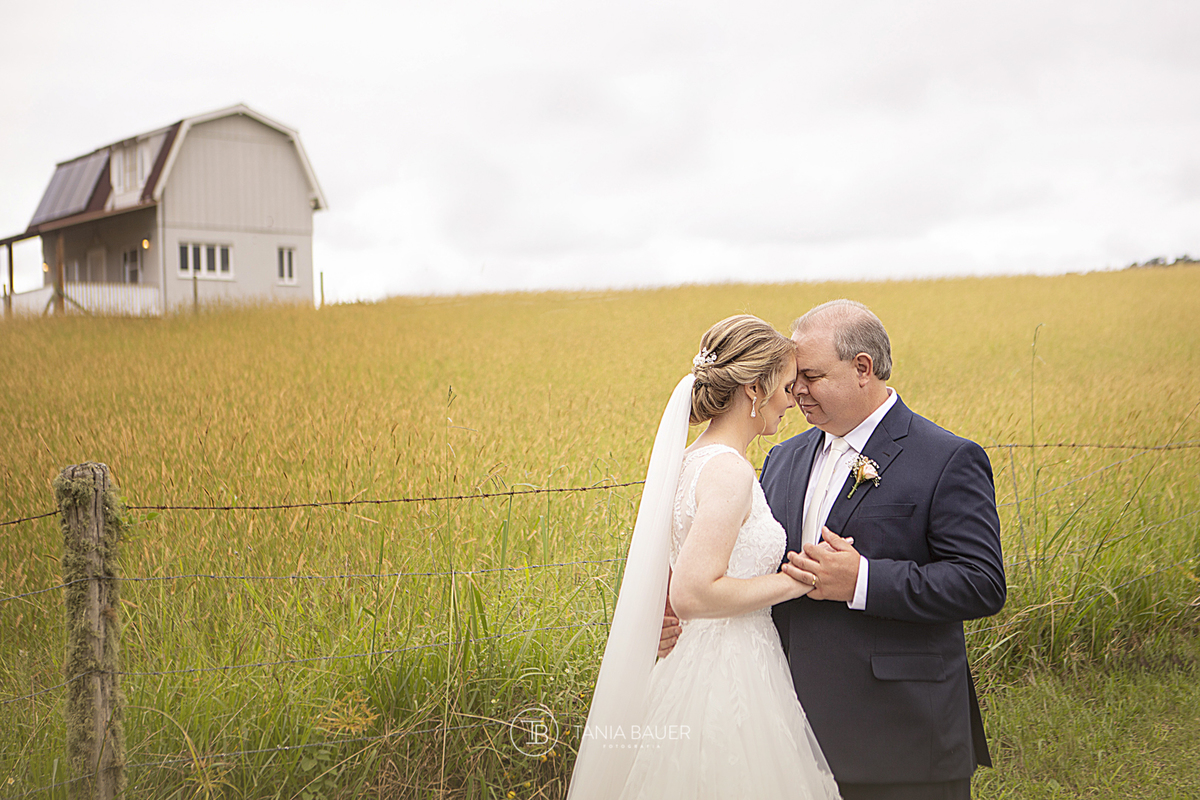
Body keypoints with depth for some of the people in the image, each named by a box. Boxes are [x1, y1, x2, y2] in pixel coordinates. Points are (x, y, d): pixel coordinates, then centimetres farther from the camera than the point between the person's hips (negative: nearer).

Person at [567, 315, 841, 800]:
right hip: (731, 684, -9)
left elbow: (666, 589, 13)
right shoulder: (729, 471, -18)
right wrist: (795, 580, -15)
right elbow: (691, 595, -24)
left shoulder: (692, 460, 9)